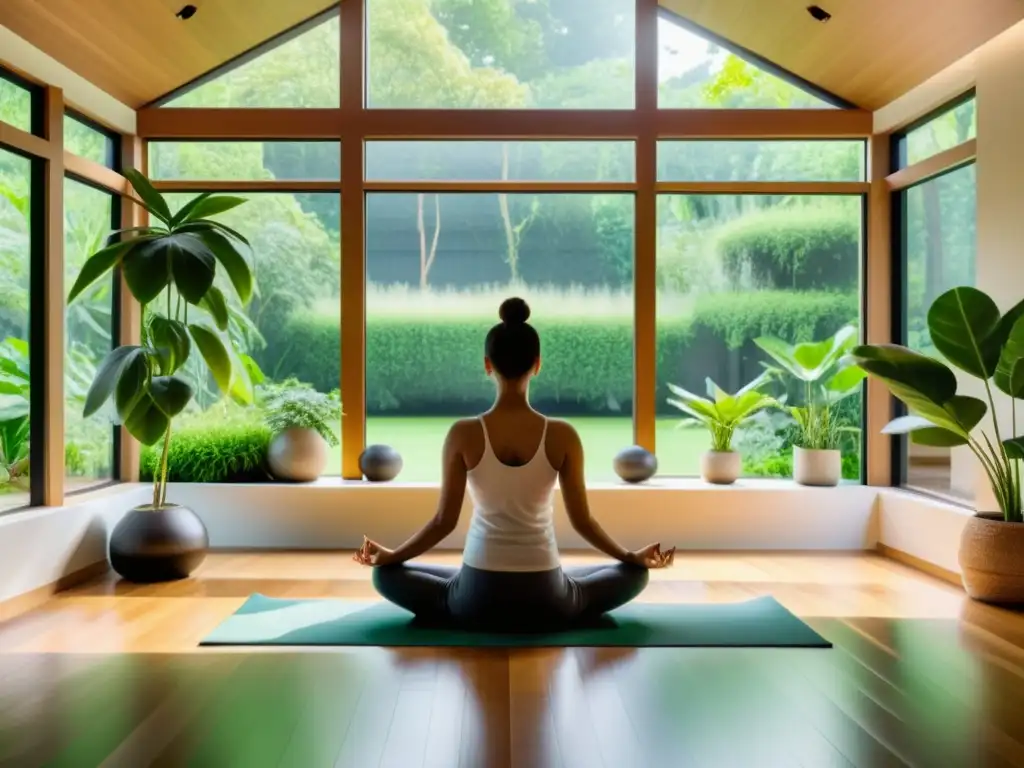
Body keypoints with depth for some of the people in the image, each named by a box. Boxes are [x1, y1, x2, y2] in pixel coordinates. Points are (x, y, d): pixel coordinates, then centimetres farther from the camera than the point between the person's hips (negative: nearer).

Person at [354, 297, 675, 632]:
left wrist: (389, 556, 12)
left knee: (386, 575, 25)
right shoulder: (563, 436, -10)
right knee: (634, 574, 27)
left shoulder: (463, 434, -11)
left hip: (478, 598, -1)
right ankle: (555, 616, 18)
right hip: (545, 599, 1)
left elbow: (444, 521, -5)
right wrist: (634, 557, 15)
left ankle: (466, 617, 18)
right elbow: (582, 521, -3)